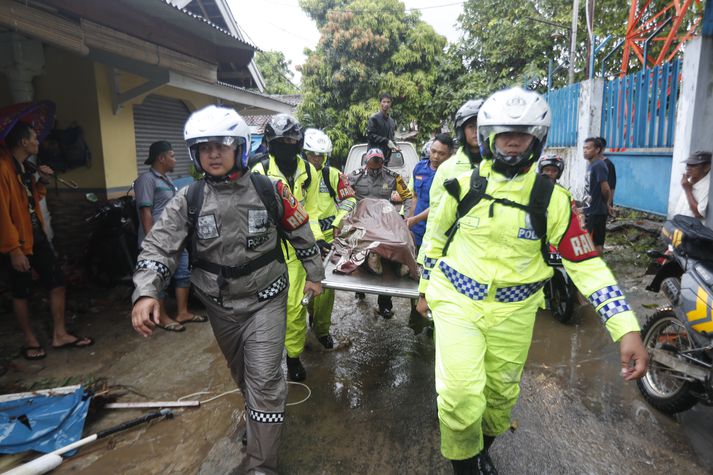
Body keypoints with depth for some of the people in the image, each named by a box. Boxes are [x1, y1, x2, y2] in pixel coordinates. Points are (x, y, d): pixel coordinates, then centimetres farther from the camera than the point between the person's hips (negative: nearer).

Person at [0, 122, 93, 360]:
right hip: (19, 241, -8)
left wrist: (42, 182, 4)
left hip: (37, 235, 8)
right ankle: (30, 341, 21)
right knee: (22, 293, 6)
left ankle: (60, 335, 17)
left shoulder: (25, 166, 11)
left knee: (57, 282, 8)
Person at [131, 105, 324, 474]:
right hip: (220, 305, 3)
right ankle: (259, 415, 52)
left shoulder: (269, 190, -10)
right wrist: (146, 293, -26)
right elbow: (159, 246, -10)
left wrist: (314, 274, 8)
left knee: (264, 380, -5)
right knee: (242, 374, 22)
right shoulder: (188, 200, -7)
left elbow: (300, 233, 1)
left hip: (265, 300, -3)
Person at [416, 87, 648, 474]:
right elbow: (435, 239, 7)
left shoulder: (552, 198, -7)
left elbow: (586, 263, -7)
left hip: (513, 312, 2)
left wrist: (627, 329, -14)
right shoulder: (464, 185, -6)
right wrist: (425, 289, 14)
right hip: (456, 302, -1)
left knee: (501, 395, 18)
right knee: (461, 396, -13)